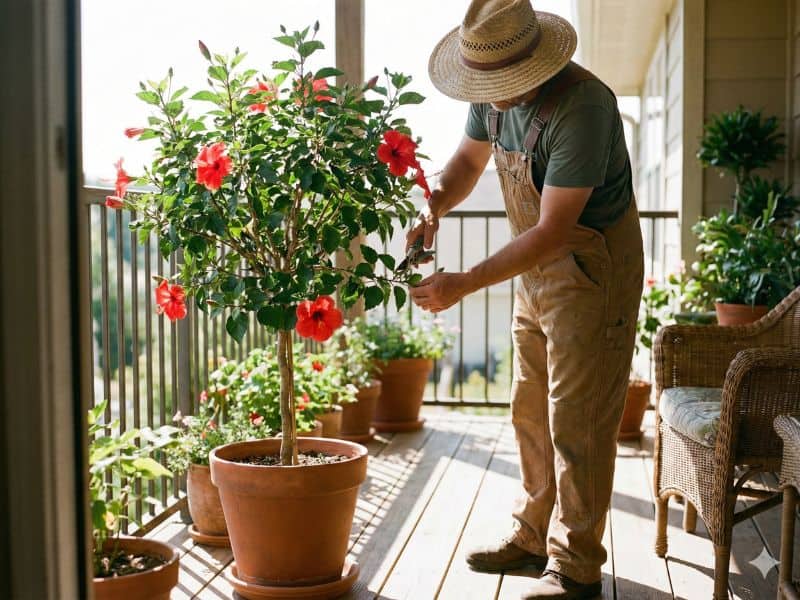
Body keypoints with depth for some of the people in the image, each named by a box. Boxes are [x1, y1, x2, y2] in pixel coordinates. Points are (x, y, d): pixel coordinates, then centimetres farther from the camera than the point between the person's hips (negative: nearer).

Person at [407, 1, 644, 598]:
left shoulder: (581, 105, -28)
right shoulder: (494, 93, -3)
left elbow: (552, 231, -29)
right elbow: (469, 159, 14)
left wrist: (465, 284, -30)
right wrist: (433, 206, -7)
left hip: (593, 269, -8)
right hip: (536, 268, 9)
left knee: (577, 420, -4)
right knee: (531, 411, 15)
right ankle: (535, 536, 30)